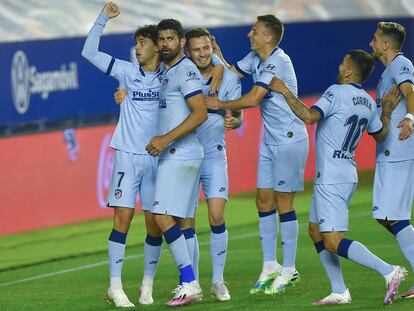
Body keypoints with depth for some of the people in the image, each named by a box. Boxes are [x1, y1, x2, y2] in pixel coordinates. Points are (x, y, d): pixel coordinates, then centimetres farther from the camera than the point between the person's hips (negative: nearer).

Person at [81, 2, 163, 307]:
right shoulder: (128, 72, 5)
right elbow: (89, 52, 5)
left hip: (158, 158, 0)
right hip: (128, 156, 0)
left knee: (155, 223, 1)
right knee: (123, 217, -8)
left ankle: (147, 286, 14)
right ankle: (115, 287, -5)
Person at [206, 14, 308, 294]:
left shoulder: (279, 61, -20)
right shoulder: (255, 59, 7)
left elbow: (252, 99, -23)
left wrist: (220, 105, -13)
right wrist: (215, 52, 2)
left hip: (290, 139, -9)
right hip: (270, 140, 9)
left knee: (284, 203, -4)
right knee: (264, 201, 7)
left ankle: (289, 270, 3)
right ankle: (270, 266, 14)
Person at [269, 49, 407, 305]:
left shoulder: (337, 92, -13)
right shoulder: (369, 103, 11)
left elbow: (309, 116, -26)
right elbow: (381, 135, 24)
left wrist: (285, 92, -16)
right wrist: (387, 111, 38)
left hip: (331, 178, -9)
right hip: (348, 175, 9)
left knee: (333, 242, -12)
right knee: (316, 230, 18)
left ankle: (389, 271, -21)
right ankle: (340, 292, 13)